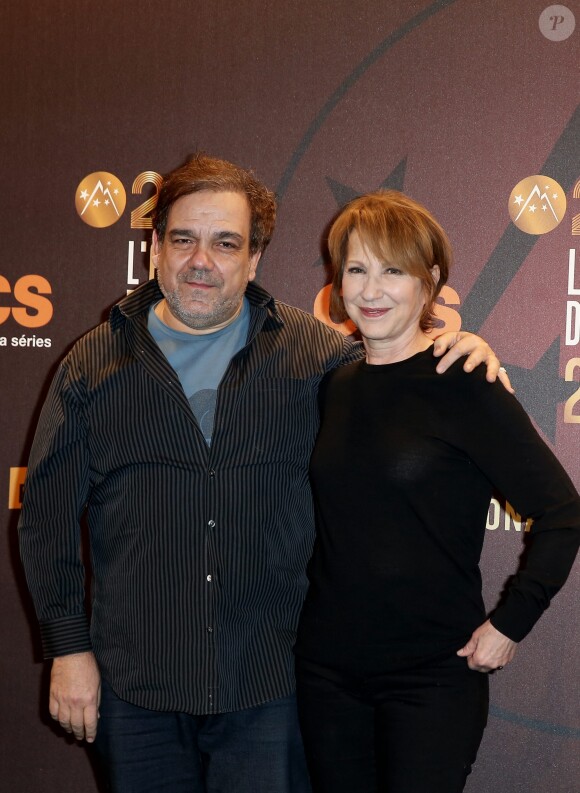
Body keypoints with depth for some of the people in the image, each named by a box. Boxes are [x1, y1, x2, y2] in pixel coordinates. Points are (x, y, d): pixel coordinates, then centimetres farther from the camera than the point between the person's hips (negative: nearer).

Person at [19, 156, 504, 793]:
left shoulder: (314, 352, 2)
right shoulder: (96, 363, 2)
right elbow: (48, 514, 4)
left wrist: (461, 354, -6)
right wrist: (68, 647, 1)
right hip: (135, 687, 1)